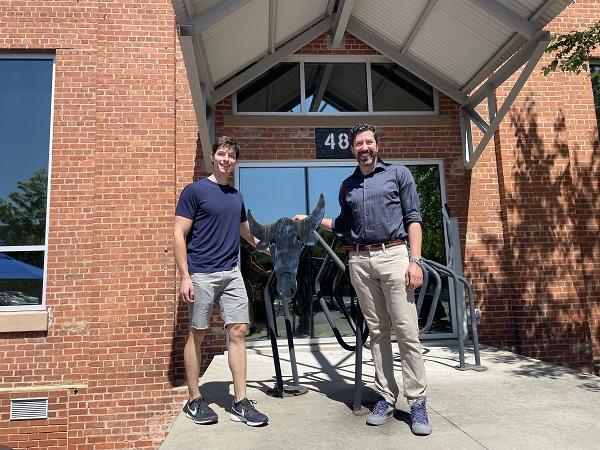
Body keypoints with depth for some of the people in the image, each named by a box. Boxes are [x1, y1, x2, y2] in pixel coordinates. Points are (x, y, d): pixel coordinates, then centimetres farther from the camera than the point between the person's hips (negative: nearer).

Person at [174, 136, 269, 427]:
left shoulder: (236, 196, 14)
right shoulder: (195, 191, -3)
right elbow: (179, 235, -7)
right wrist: (185, 277, -14)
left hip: (232, 273, 5)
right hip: (202, 275, -5)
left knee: (238, 331, 2)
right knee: (197, 334, 6)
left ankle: (240, 403, 10)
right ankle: (194, 401, 20)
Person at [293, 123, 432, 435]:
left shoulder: (398, 173, 7)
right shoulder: (347, 186, 17)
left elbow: (413, 219, 1)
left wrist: (415, 260, -8)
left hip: (393, 255, -3)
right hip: (359, 261, 4)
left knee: (406, 331, -5)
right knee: (377, 332, 7)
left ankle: (417, 402, 4)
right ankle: (386, 398, 15)